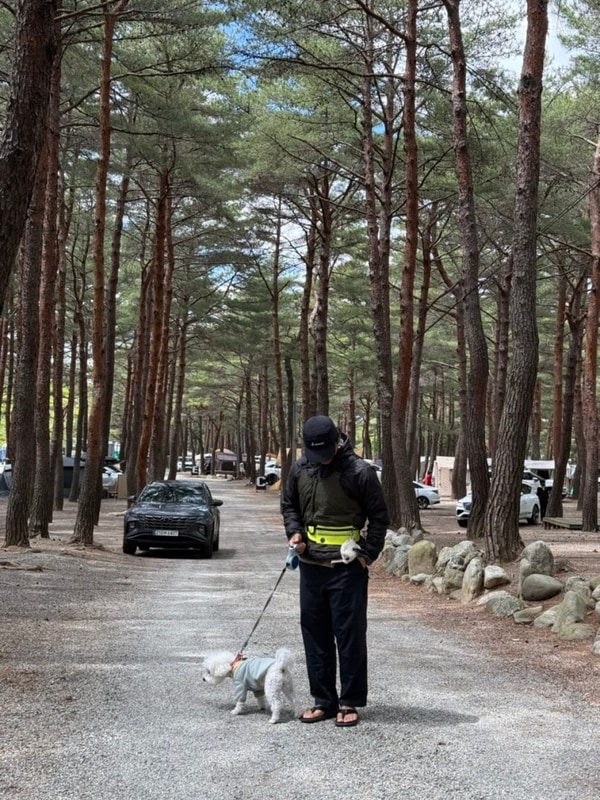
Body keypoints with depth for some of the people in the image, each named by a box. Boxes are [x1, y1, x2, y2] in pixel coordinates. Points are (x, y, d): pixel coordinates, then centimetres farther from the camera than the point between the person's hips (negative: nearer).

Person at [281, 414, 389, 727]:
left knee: (350, 635, 0)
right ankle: (323, 700, 22)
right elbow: (289, 505, 19)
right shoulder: (300, 469, 4)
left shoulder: (359, 471, -11)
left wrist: (367, 554, -9)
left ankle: (350, 702, 11)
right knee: (315, 634, 11)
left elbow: (378, 516, -4)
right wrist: (294, 533, 1)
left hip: (347, 568, -5)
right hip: (311, 565, 5)